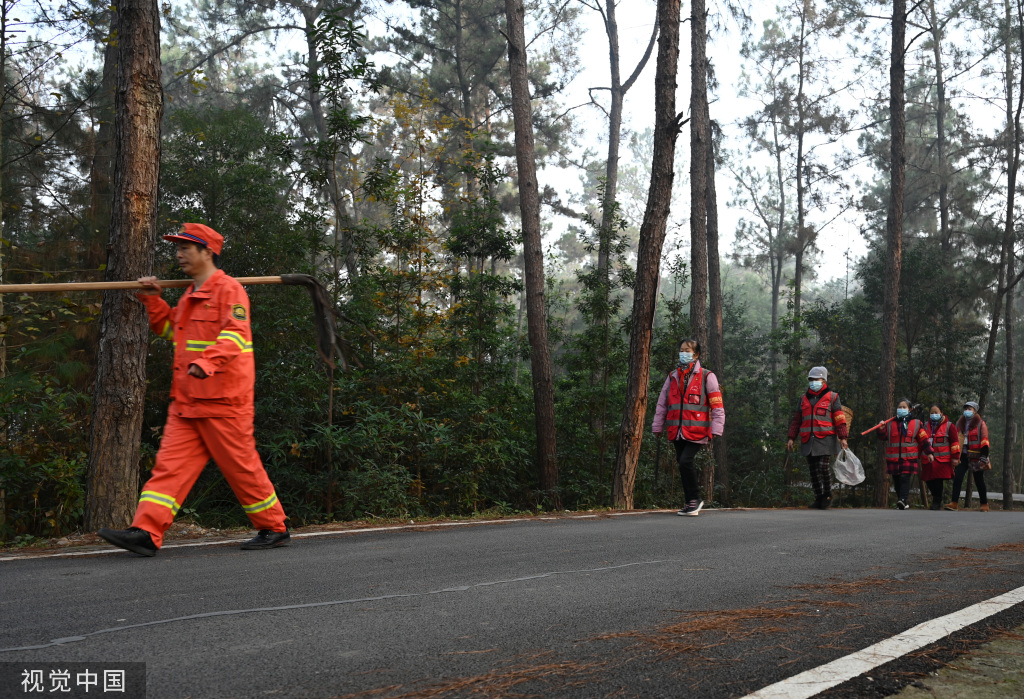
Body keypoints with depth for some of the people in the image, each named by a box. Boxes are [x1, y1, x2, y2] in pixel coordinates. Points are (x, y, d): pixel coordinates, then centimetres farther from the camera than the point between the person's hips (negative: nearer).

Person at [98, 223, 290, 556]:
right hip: (186, 403, 8)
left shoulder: (229, 289, -7)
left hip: (223, 401, -8)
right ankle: (146, 533, -6)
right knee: (170, 464, -1)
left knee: (241, 467, 0)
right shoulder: (190, 295, 21)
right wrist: (153, 301, 23)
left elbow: (235, 334, -22)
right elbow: (170, 329, 36)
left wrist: (208, 362, -36)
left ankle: (274, 529, 14)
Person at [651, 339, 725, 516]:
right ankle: (691, 504, 16)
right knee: (682, 464, 7)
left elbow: (717, 405, -1)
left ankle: (695, 499, -3)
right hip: (677, 431, 6)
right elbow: (662, 403, 19)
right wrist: (658, 426, 16)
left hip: (696, 431, -5)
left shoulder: (706, 377, 1)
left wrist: (716, 429, -8)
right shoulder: (673, 377, 15)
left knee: (685, 461, -18)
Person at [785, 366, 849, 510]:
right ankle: (819, 499, 10)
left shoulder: (832, 397, 4)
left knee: (823, 468, -12)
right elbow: (796, 420, 20)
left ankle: (828, 495, 7)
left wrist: (843, 438, -9)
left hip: (825, 441, -5)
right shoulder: (804, 399, 18)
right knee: (813, 471, 4)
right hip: (808, 442, 5)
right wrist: (791, 438, 14)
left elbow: (840, 419, -1)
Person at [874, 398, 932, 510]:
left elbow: (923, 439, 8)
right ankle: (902, 504, 14)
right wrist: (881, 430, -10)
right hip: (893, 458, 3)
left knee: (905, 478, -17)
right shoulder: (890, 423, 13)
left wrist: (929, 452, 6)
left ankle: (903, 500, -25)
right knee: (896, 480, 5)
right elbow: (883, 437, 10)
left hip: (909, 458, -3)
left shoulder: (916, 423, 7)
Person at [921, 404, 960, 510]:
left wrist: (955, 457, -5)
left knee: (939, 481, -8)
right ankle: (936, 500, 22)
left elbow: (955, 442, 0)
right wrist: (919, 456, 25)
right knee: (929, 481, 3)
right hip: (927, 460, 4)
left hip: (942, 460, -4)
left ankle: (937, 502, 4)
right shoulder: (926, 426, 15)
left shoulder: (949, 426, 2)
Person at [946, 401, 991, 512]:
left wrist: (984, 458, -14)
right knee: (957, 478, -9)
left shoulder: (980, 424, -1)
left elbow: (984, 441, -6)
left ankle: (984, 504, 18)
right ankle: (954, 503, -9)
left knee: (979, 481, 5)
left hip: (976, 457, -4)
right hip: (963, 456, 4)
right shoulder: (960, 423, 13)